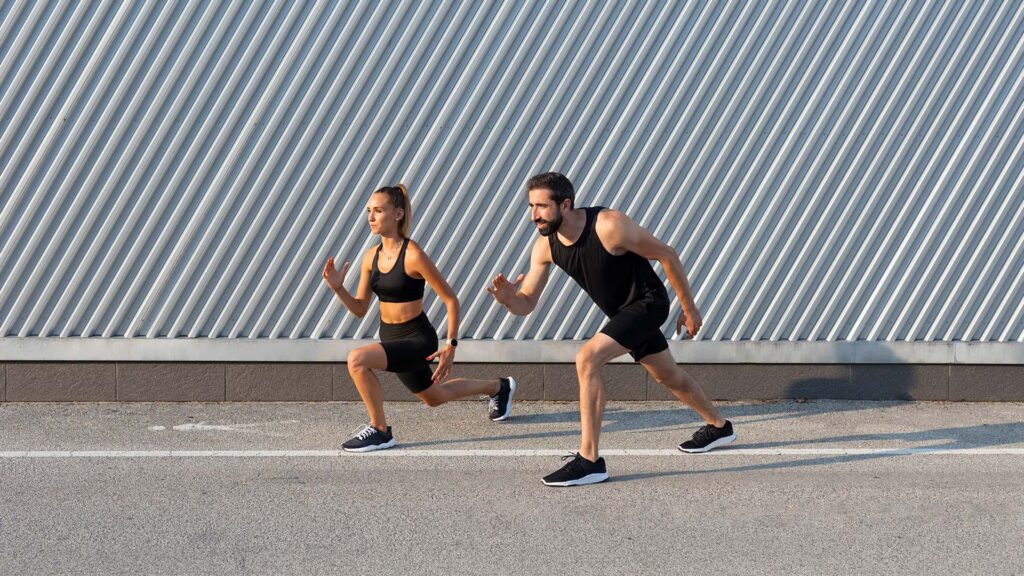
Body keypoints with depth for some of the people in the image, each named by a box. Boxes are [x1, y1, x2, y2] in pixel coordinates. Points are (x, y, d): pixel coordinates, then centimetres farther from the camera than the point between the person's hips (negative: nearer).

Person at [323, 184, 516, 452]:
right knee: (433, 397, 28)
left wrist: (451, 346, -17)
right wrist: (338, 288, -12)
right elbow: (360, 309, 5)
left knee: (357, 359, -29)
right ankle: (498, 387, 54)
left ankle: (380, 430, -10)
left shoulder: (413, 255, -22)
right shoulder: (371, 257, -1)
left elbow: (451, 301, -16)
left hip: (417, 339, -8)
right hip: (391, 338, 8)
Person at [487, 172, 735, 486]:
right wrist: (508, 298, -32)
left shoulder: (609, 226, -30)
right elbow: (527, 304, -7)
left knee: (587, 360, -24)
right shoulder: (545, 246, -11)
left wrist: (689, 308, -11)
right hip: (623, 312, 8)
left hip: (648, 303, -8)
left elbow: (666, 255, -19)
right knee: (667, 375, 25)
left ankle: (589, 460, -20)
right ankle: (718, 426, 52)